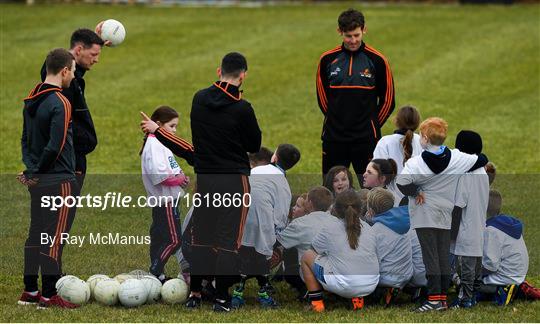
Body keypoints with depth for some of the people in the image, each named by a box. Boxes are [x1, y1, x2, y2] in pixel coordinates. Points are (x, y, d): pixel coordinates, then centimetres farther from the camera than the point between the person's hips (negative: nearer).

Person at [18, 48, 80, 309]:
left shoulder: (31, 101, 10)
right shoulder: (60, 103, -17)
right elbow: (55, 147, -23)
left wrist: (31, 168, 8)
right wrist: (37, 172, -10)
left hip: (38, 180, 8)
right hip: (60, 181, -8)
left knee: (36, 235, 14)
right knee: (54, 238, -4)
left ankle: (30, 291, 20)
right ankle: (49, 295, -1)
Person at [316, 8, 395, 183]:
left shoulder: (377, 60, -3)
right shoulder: (327, 59, 2)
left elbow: (387, 100, 4)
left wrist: (372, 125, 5)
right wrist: (336, 121, 11)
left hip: (366, 139, -2)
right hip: (333, 137, 2)